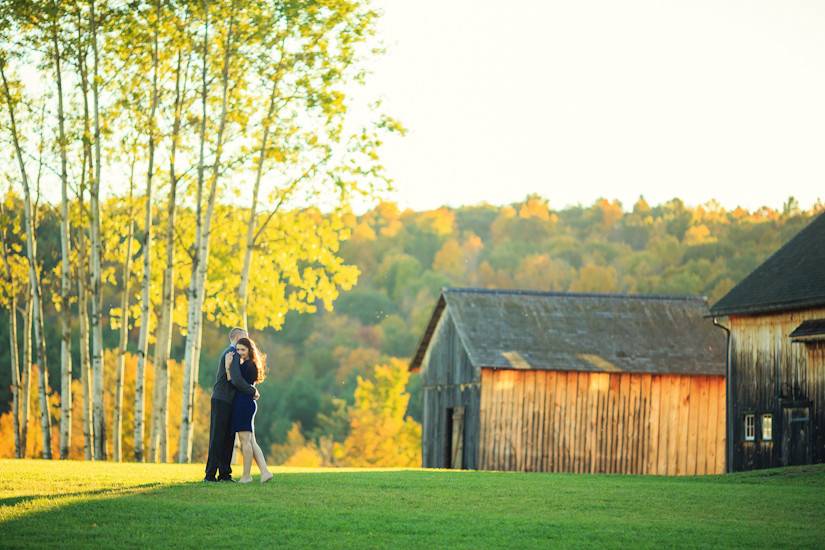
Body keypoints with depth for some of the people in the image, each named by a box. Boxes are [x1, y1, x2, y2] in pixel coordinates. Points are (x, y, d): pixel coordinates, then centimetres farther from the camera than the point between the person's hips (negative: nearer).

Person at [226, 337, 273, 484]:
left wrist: (228, 366, -15)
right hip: (248, 403, 10)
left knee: (245, 440, -6)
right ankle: (265, 471, 3)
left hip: (243, 404, -10)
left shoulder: (247, 366, -12)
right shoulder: (252, 365, 18)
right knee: (250, 441, 9)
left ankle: (246, 475, -2)